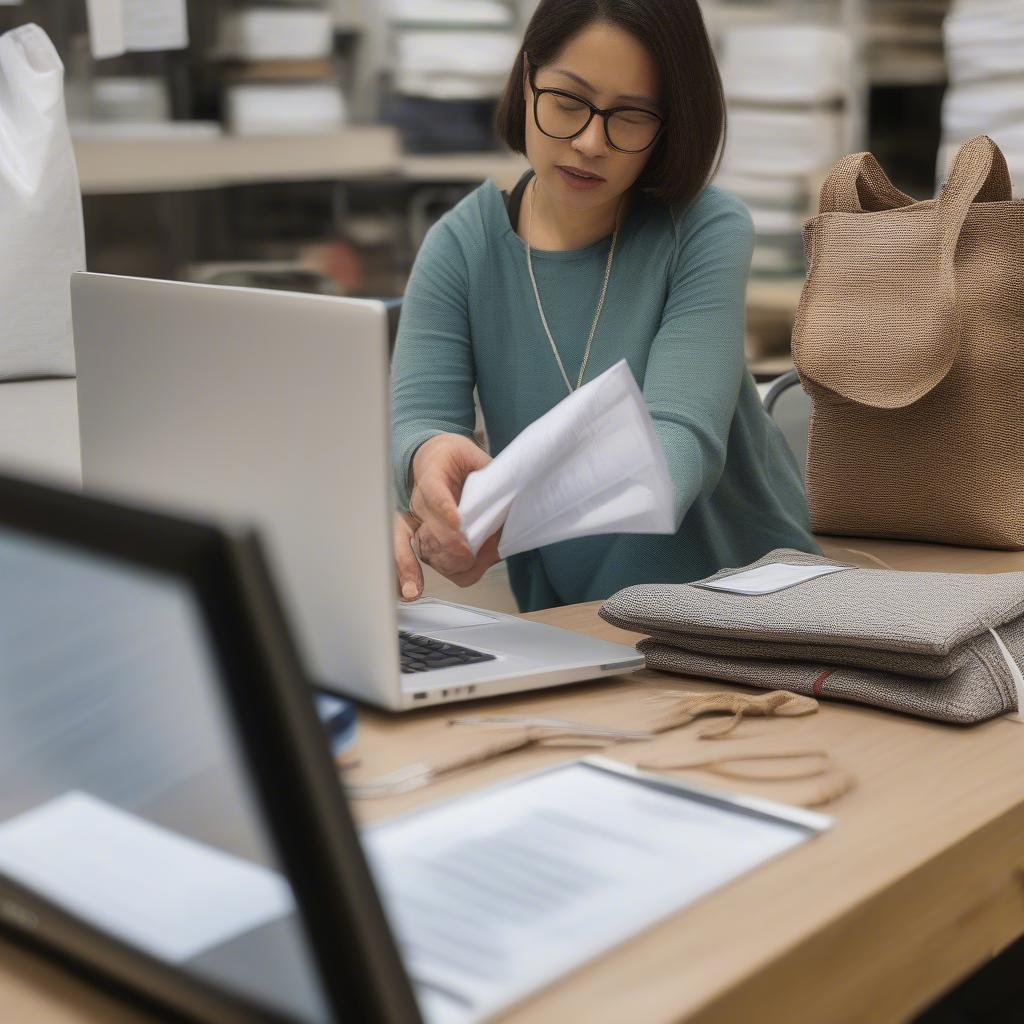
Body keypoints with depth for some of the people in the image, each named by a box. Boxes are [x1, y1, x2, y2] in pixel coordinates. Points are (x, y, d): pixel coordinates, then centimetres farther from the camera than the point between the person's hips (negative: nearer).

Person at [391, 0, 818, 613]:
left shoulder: (709, 233, -8)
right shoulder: (462, 248, 0)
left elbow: (682, 439, -20)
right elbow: (412, 423, -9)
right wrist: (430, 460, -35)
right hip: (561, 614, 1)